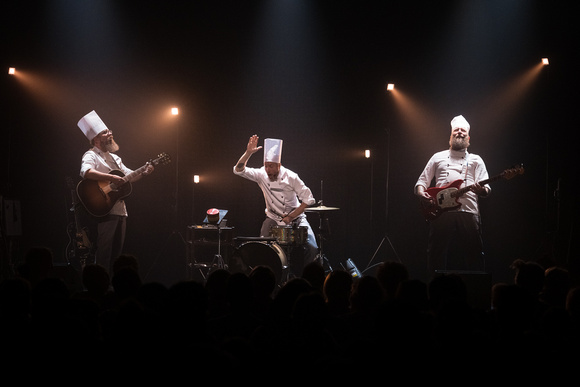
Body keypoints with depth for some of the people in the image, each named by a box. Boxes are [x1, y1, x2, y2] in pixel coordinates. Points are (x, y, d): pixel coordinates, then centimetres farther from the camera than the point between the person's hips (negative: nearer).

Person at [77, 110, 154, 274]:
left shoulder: (114, 157, 21)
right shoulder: (91, 155, -7)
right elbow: (86, 172, -28)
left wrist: (143, 172, 8)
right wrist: (111, 178, -32)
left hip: (120, 211, 9)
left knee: (116, 253, 10)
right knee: (103, 254, -10)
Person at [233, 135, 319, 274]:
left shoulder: (290, 177, -17)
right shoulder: (261, 175, -9)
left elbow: (308, 199, -15)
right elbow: (238, 170, -18)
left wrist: (291, 217, -20)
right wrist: (248, 153, -31)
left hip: (295, 217, -2)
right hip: (273, 218, 2)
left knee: (310, 245, -17)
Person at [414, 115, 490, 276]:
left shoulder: (475, 160, 21)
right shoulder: (438, 158, 24)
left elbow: (487, 188, 8)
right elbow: (421, 182, 21)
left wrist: (482, 190, -17)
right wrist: (422, 194, -3)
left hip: (468, 214, 0)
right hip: (440, 213, 1)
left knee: (473, 261, -6)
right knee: (437, 260, -5)